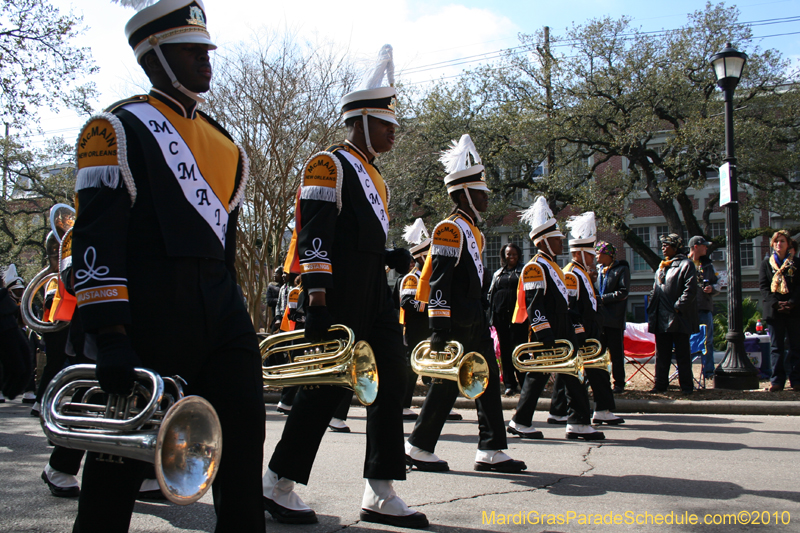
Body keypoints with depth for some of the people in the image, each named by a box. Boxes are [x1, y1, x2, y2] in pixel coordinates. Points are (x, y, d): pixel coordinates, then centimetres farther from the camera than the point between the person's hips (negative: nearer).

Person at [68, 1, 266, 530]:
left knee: (244, 445, 6)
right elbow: (95, 237, -11)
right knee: (119, 467, 4)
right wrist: (110, 338, -19)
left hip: (220, 310, 7)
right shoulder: (119, 128, -3)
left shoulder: (223, 142, 19)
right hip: (148, 318, -6)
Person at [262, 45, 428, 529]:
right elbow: (315, 238, -14)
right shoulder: (329, 165, -5)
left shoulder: (376, 178, 22)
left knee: (393, 381, 5)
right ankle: (279, 485, 10)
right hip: (341, 295, -9)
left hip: (375, 295, 9)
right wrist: (317, 303, -20)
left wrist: (390, 257, 11)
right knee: (328, 386, -6)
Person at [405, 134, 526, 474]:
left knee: (489, 381, 8)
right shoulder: (450, 229, -12)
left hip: (474, 324, 10)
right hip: (456, 325, -10)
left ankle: (491, 451, 13)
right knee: (447, 383, -3)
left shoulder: (473, 231, 19)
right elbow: (438, 282, -18)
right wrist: (439, 331, -22)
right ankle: (419, 448, 8)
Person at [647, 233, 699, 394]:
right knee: (662, 354, 10)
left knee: (682, 354, -1)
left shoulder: (686, 264, -4)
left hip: (678, 319, -7)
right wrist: (651, 310, 11)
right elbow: (655, 290, 23)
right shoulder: (661, 267, 20)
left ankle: (686, 385, 6)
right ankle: (661, 384, 15)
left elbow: (690, 290, -13)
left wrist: (678, 307, -17)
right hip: (661, 319, 7)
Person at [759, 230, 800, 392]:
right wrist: (775, 303, -11)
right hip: (773, 310, 0)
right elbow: (763, 286, 3)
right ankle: (777, 381, 2)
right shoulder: (767, 263, 11)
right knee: (777, 347, 2)